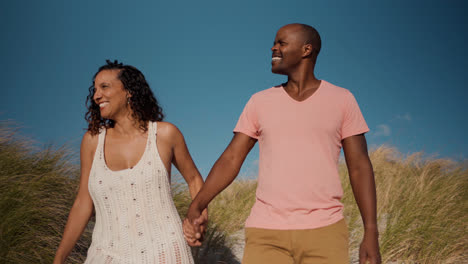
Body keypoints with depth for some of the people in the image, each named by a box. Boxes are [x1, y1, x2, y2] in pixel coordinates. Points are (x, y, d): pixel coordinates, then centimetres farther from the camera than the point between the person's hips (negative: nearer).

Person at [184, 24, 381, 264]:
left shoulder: (341, 100, 4)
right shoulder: (260, 102, 9)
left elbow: (360, 167, 2)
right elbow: (231, 159, 6)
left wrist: (371, 234, -4)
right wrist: (196, 206, -6)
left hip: (324, 232, -1)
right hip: (267, 234, 1)